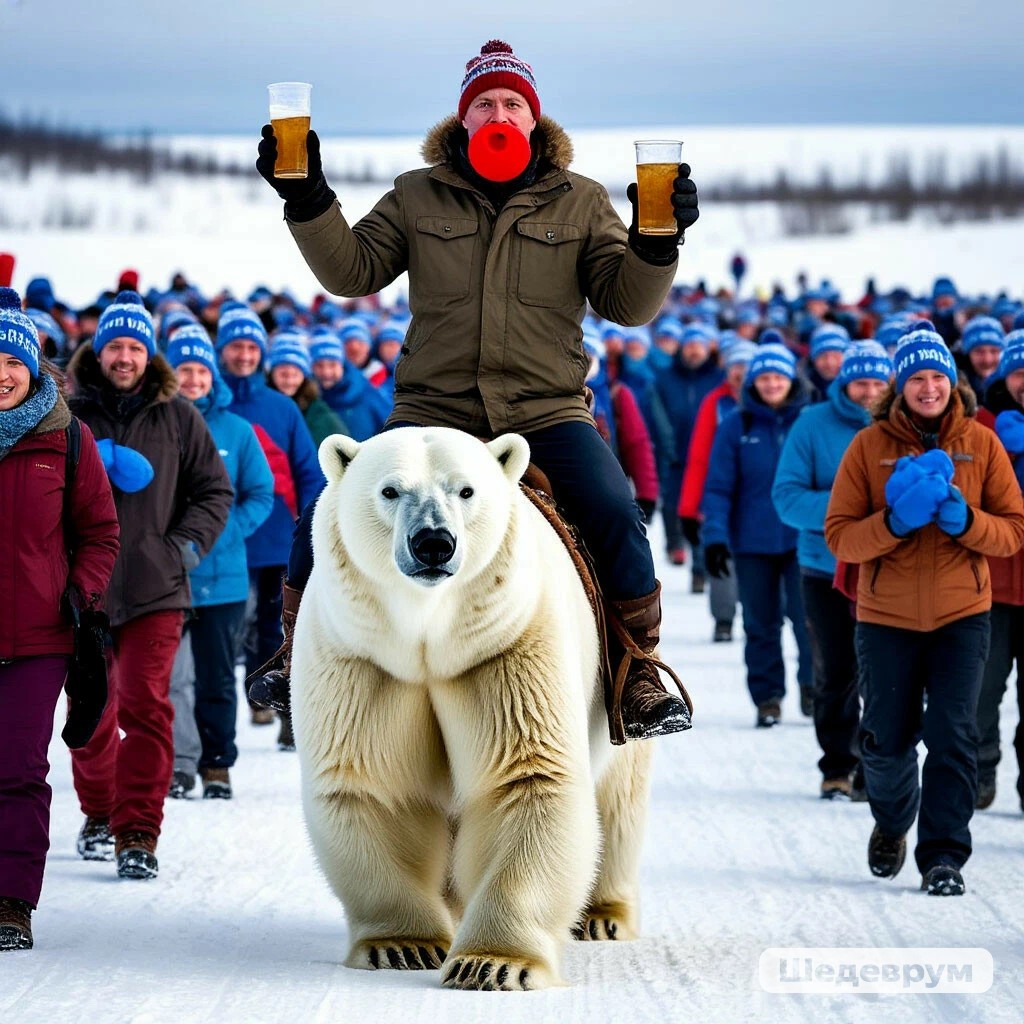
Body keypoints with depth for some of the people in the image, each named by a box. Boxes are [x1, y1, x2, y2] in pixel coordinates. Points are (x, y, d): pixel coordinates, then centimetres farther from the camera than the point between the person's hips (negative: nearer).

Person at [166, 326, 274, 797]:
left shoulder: (236, 430, 3)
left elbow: (261, 494, 5)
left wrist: (227, 530, -10)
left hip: (221, 576, 1)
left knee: (217, 678, 5)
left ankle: (216, 764, 13)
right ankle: (177, 761, 13)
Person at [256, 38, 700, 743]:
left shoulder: (581, 202, 10)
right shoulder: (417, 198, 13)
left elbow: (627, 305, 6)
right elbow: (351, 271, 9)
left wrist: (657, 242, -12)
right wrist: (307, 201, -2)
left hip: (547, 412, -1)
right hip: (432, 411, 1)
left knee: (613, 514, -25)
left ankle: (639, 676, -10)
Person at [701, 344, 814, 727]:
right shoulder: (736, 425, 1)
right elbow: (719, 486, 0)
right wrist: (715, 534, -9)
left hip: (802, 538, -1)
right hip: (752, 542, 1)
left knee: (808, 617, -7)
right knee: (761, 623, 6)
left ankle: (814, 687, 11)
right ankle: (767, 698, 15)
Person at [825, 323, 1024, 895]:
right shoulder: (870, 446, -3)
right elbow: (840, 537, -7)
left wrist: (965, 521, -19)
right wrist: (894, 522, -23)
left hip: (962, 616, 0)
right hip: (886, 617, 0)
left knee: (953, 736, -11)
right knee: (887, 741, 9)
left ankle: (944, 855, -3)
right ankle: (892, 824, 39)